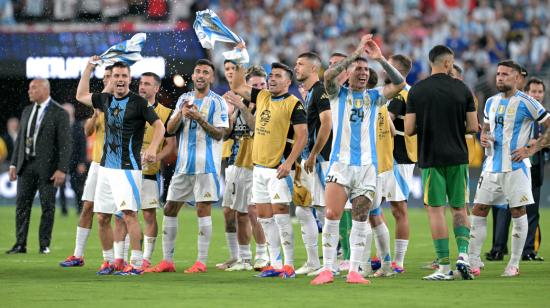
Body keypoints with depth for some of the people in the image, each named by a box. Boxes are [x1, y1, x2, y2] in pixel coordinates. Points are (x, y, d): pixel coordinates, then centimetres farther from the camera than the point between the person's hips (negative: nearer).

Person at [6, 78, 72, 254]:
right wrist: (14, 164, 9)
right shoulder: (27, 111, 13)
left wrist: (62, 169, -17)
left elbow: (65, 144, -10)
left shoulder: (59, 113, -6)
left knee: (47, 206, 1)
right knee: (22, 205, 1)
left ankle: (44, 244, 8)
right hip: (26, 165, 5)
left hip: (47, 167, -5)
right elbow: (20, 139, 16)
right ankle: (20, 244, 4)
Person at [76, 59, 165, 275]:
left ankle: (136, 264, -15)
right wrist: (89, 68, 23)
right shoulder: (106, 100, 12)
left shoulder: (139, 102, -5)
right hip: (106, 167, 7)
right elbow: (81, 96, 28)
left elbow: (159, 126, -7)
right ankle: (108, 261, 19)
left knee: (128, 213, -15)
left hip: (128, 168, -7)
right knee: (102, 217, 7)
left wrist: (152, 148, -23)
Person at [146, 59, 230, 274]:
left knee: (203, 209, -7)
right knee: (170, 209, 5)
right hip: (184, 164, 6)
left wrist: (200, 119, -21)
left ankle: (201, 262, -3)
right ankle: (167, 260, 11)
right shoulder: (184, 99, 13)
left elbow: (220, 134, -9)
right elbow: (170, 129, 7)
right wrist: (181, 115, -11)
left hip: (206, 164, -6)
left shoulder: (217, 102, -3)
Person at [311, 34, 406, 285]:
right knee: (332, 215, -10)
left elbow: (399, 84, -3)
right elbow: (328, 75, -15)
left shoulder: (373, 97, 11)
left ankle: (354, 271, 4)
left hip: (367, 165, 2)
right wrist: (356, 53, -18)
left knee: (360, 219, 2)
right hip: (340, 163, -2)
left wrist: (380, 59, -11)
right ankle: (327, 270, -6)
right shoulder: (338, 94, 5)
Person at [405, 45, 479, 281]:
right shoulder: (462, 89, 0)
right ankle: (463, 254, -5)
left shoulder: (416, 91, -2)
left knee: (436, 210, 1)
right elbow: (473, 127, -1)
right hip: (458, 157, 1)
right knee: (459, 209, 13)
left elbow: (409, 130, -5)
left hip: (431, 158, -1)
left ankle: (444, 267, -2)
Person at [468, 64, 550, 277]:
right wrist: (483, 138, 2)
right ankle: (473, 262, 6)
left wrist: (531, 149, -12)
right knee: (478, 212, 2)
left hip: (515, 166, -6)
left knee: (518, 213, 0)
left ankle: (514, 264, 7)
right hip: (492, 166, 6)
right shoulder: (491, 102, 12)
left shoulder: (526, 103, -7)